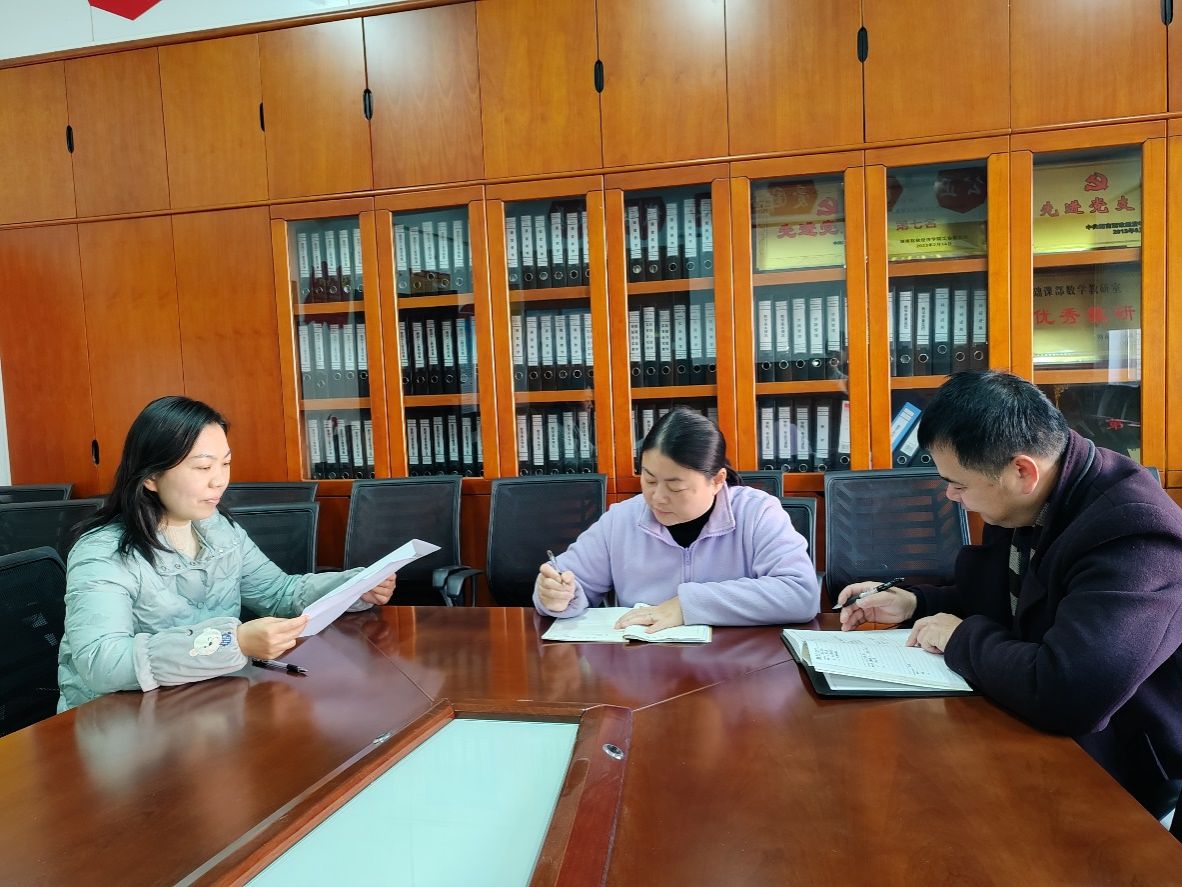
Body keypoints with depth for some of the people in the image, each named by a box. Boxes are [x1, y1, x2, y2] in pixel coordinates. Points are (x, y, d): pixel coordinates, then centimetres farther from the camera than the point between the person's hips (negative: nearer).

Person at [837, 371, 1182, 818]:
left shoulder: (1136, 532, -29)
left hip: (1106, 784, -7)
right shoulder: (1024, 507, -2)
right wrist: (914, 603, 2)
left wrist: (962, 637, -23)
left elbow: (1062, 693, -41)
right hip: (1032, 740, 7)